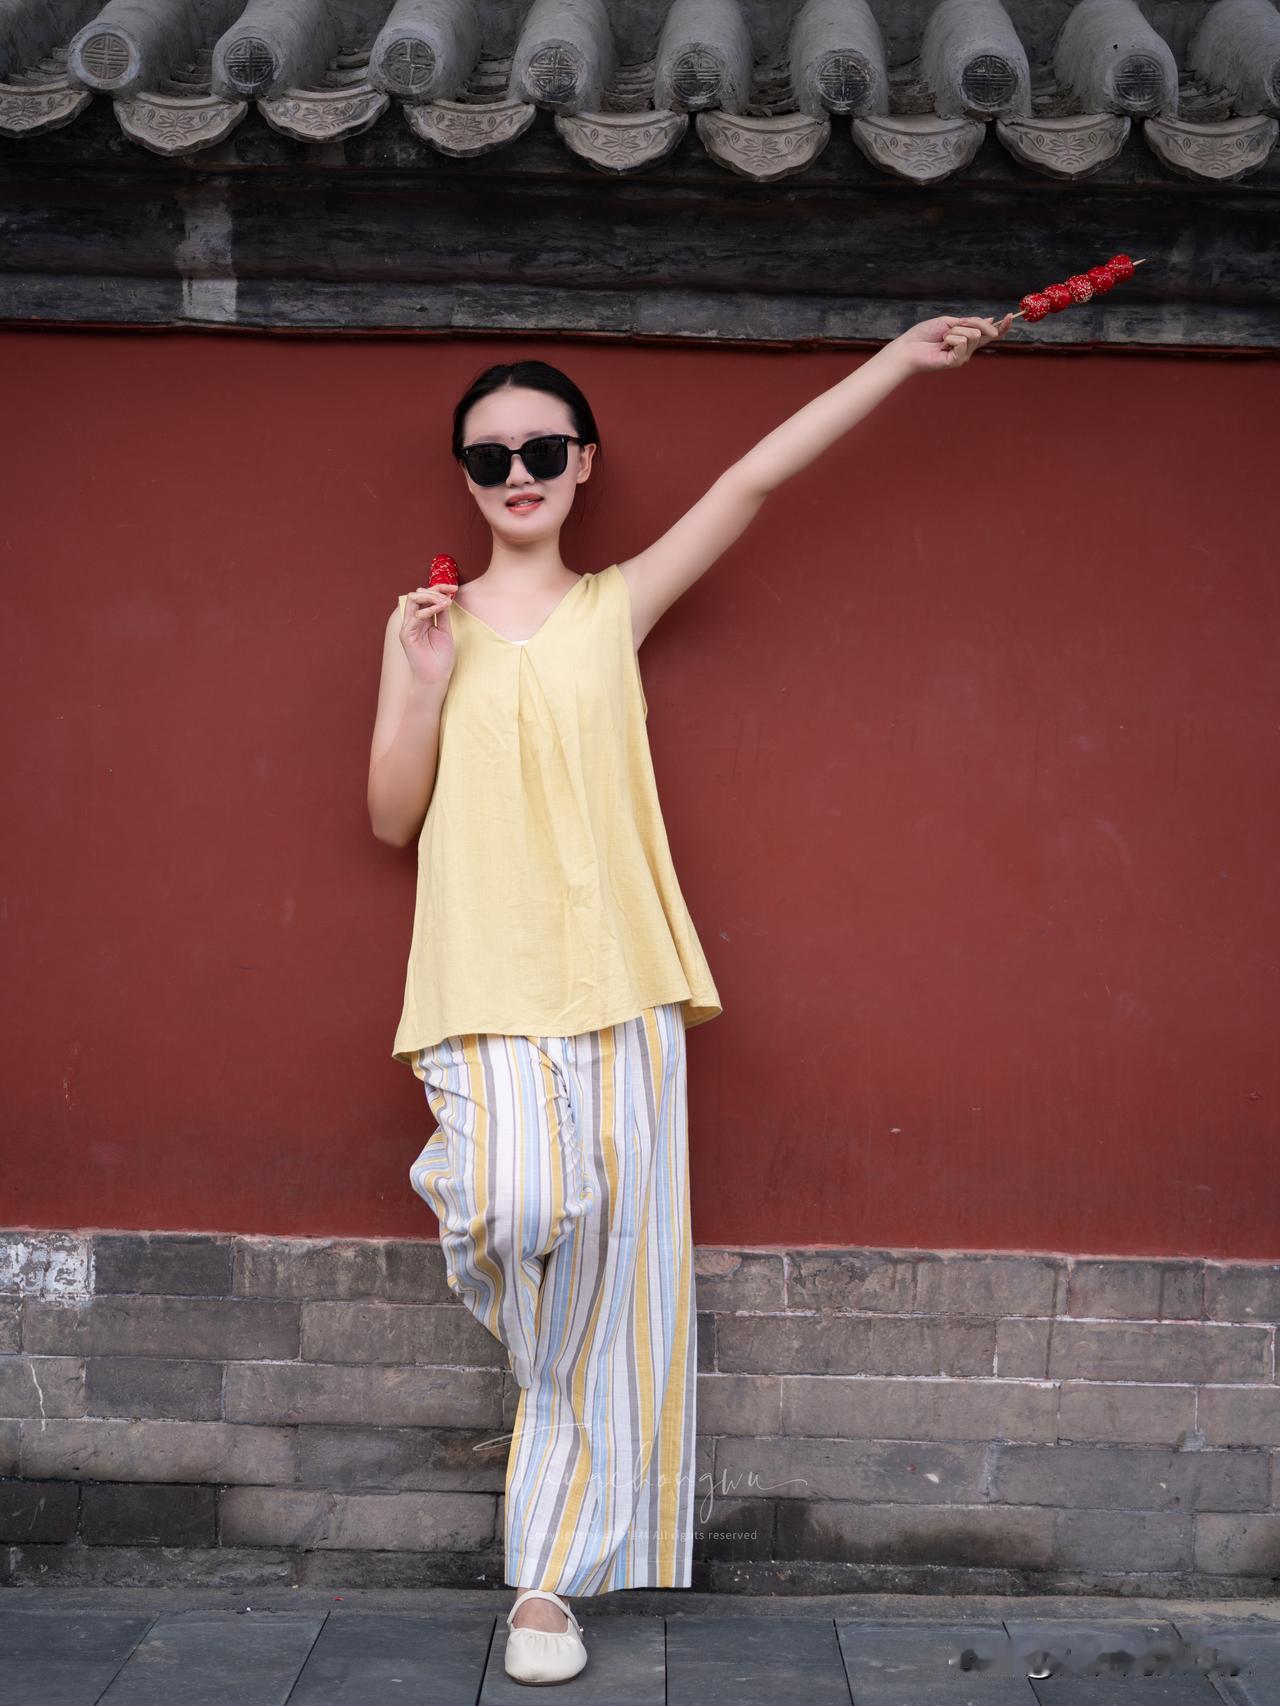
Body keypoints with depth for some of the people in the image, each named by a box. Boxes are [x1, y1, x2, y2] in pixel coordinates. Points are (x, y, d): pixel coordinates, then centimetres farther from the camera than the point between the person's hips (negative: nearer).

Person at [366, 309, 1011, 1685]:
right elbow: (391, 818, 8)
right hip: (486, 988, -1)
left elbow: (758, 477, 5)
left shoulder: (617, 605, 9)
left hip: (619, 985, 1)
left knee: (613, 1276, 3)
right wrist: (426, 683, -6)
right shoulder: (425, 622, 9)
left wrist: (903, 357, 4)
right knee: (522, 1214, -26)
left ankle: (554, 1574, 17)